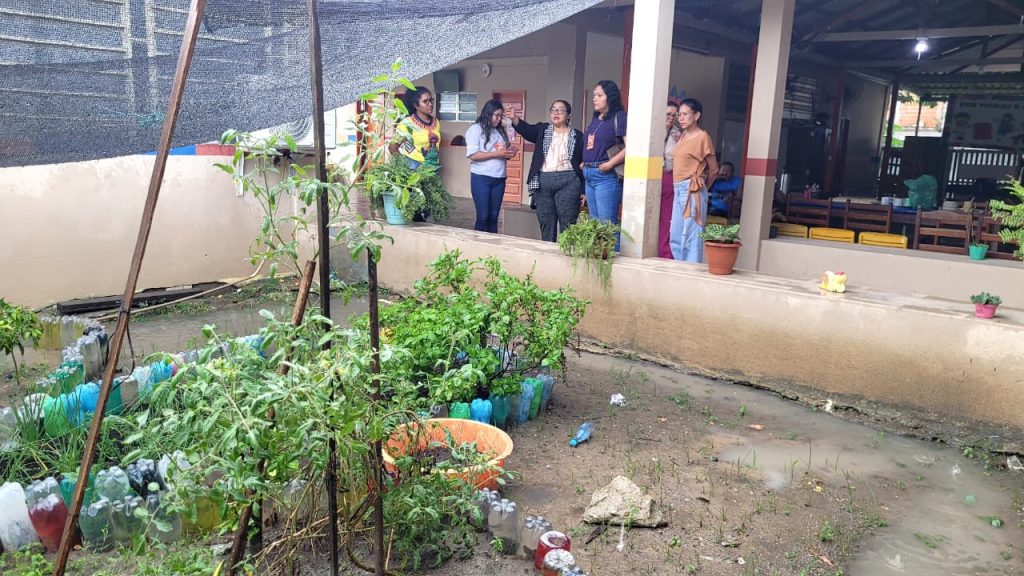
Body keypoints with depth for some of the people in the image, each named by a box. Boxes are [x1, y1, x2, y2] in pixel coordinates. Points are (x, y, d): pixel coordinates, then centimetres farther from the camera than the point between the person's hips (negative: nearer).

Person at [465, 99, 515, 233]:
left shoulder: (500, 131, 15)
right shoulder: (476, 129, -2)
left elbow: (505, 153, 24)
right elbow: (472, 155, -12)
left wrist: (510, 153, 0)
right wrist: (496, 153, -16)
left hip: (499, 179, 6)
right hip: (481, 178, -5)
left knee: (493, 216, 7)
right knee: (483, 216, -4)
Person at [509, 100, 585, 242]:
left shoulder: (577, 136, 7)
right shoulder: (542, 130, 13)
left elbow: (584, 162, 4)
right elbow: (526, 129, -7)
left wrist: (584, 190, -3)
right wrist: (514, 118, -27)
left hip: (568, 182, -2)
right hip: (543, 181, 3)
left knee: (567, 224, -4)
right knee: (546, 223, 9)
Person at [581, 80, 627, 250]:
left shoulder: (619, 117, -7)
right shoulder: (595, 119, 17)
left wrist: (610, 163, -19)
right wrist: (585, 163, 9)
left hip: (606, 176, -9)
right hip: (589, 176, 9)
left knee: (607, 223, -8)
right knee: (595, 223, 13)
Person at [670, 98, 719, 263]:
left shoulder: (703, 137, -6)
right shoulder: (682, 136, 15)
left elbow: (714, 169, 1)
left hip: (692, 191, -8)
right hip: (678, 189, 8)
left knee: (691, 235, -8)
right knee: (675, 237, 10)